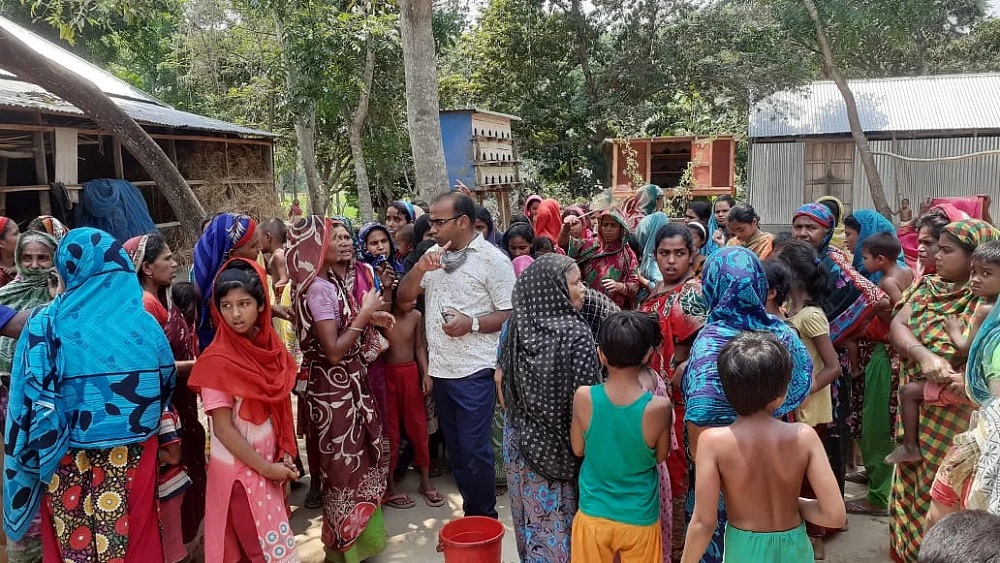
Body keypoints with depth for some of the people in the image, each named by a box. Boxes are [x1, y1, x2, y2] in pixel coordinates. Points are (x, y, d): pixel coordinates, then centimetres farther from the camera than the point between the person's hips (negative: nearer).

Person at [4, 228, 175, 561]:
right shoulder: (144, 323, -5)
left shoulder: (46, 325, -10)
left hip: (67, 463, -1)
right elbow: (166, 386, 2)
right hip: (131, 459, 1)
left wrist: (38, 459, 1)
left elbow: (30, 401, -10)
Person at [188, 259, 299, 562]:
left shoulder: (270, 345, -1)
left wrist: (285, 455, -4)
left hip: (271, 461, 6)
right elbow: (223, 429, -18)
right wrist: (265, 468, -15)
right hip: (240, 468, -6)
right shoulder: (217, 360, -18)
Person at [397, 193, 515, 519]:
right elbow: (404, 297, 9)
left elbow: (512, 314, -11)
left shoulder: (492, 259, -9)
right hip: (440, 369, 7)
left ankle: (485, 518, 16)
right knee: (454, 446, 15)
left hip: (474, 371, -7)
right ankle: (470, 510, 30)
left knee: (473, 449, -1)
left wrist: (471, 324, -22)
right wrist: (419, 269, -8)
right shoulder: (433, 255, 10)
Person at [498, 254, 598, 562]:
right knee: (559, 519, 12)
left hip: (521, 437, 5)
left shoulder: (514, 325, -5)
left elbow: (501, 380, 6)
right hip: (561, 442, -5)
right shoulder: (576, 333, -21)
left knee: (532, 513, 22)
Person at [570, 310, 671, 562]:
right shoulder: (659, 407, -22)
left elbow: (578, 449, -3)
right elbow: (660, 456, -4)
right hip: (639, 520, -1)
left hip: (593, 516, 1)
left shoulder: (583, 397, -19)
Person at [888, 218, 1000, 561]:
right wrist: (923, 355, -27)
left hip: (958, 413, -5)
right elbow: (896, 326, -9)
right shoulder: (928, 287, 3)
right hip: (916, 408, 6)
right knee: (910, 483, 20)